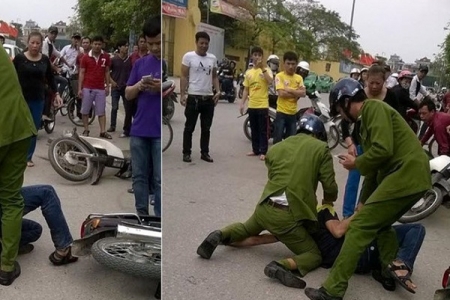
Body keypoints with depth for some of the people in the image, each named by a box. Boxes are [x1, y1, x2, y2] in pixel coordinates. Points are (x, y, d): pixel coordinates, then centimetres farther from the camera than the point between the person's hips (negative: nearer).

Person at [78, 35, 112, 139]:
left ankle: (103, 131, 5)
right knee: (85, 111, 6)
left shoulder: (106, 57, 3)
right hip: (87, 88, -1)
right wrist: (79, 88, -5)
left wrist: (107, 86, 4)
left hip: (101, 89, 1)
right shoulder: (85, 57, -2)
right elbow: (82, 73, 0)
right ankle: (86, 130, 17)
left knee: (101, 111, 2)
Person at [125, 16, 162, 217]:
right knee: (139, 176, 11)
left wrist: (161, 88, -19)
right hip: (139, 130, 5)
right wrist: (138, 86, -10)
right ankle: (141, 215, 24)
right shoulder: (140, 63, 11)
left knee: (160, 180, 1)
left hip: (160, 132, -4)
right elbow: (127, 94, 13)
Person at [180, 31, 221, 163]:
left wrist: (218, 91, 1)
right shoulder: (188, 56, -4)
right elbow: (184, 77, -5)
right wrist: (182, 94, -11)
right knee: (189, 127, 4)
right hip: (193, 97, -4)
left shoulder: (213, 58, 9)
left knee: (206, 128, 11)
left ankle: (205, 152, 20)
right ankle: (186, 153, 13)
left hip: (209, 98, 4)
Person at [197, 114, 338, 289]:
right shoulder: (321, 148, 4)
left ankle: (220, 235, 6)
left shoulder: (275, 148, 17)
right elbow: (330, 187, 0)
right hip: (288, 215, -5)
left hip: (264, 207, 5)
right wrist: (328, 201, 25)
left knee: (247, 228, 36)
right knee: (315, 255, 14)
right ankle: (283, 265, -16)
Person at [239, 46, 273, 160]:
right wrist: (242, 104, 7)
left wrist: (262, 68, -23)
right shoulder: (248, 72, 11)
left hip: (263, 105, -4)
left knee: (263, 130, 0)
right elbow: (246, 90, 13)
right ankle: (255, 150, 22)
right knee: (254, 129, 12)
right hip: (252, 105, 5)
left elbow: (270, 81, -23)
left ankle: (263, 151, 6)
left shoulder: (266, 70, -1)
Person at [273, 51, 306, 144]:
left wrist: (289, 90, -13)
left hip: (293, 113, 5)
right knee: (278, 139, -2)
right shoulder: (279, 76, -6)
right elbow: (281, 93, -18)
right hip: (281, 112, -5)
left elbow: (303, 93, -4)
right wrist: (296, 93, -11)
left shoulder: (299, 78, 9)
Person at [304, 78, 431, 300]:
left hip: (406, 174, -10)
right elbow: (374, 167, 24)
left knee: (360, 226, -9)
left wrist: (356, 163, -3)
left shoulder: (373, 107, -7)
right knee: (379, 222, 25)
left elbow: (383, 150, -22)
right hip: (411, 176, 10)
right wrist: (364, 204, 28)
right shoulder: (367, 119, 21)